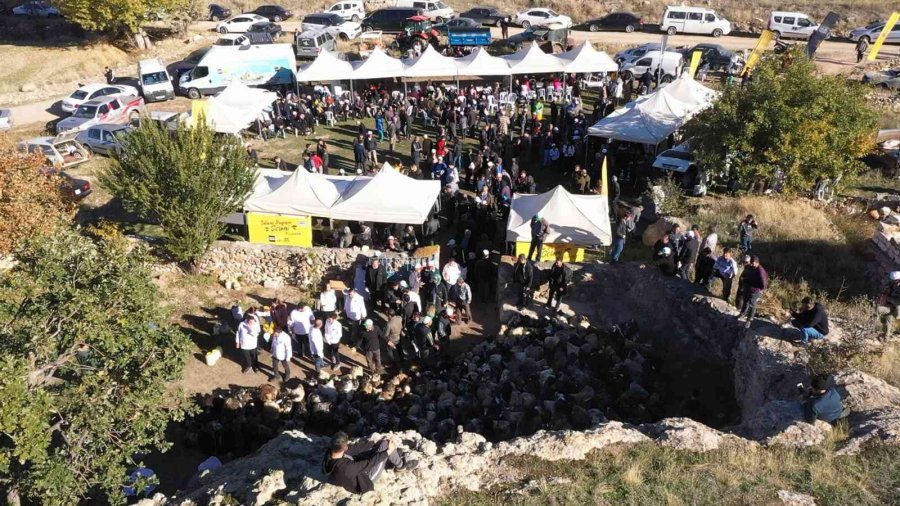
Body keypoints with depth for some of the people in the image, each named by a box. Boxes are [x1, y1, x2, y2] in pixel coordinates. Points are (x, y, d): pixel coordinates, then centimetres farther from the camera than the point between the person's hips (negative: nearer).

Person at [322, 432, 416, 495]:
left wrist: (374, 443, -4)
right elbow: (369, 463, -31)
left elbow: (353, 448, -11)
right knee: (385, 445, -14)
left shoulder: (329, 452, -22)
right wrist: (388, 452, -20)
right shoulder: (345, 468, -43)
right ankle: (400, 464, 14)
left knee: (383, 443, 7)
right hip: (366, 476, -7)